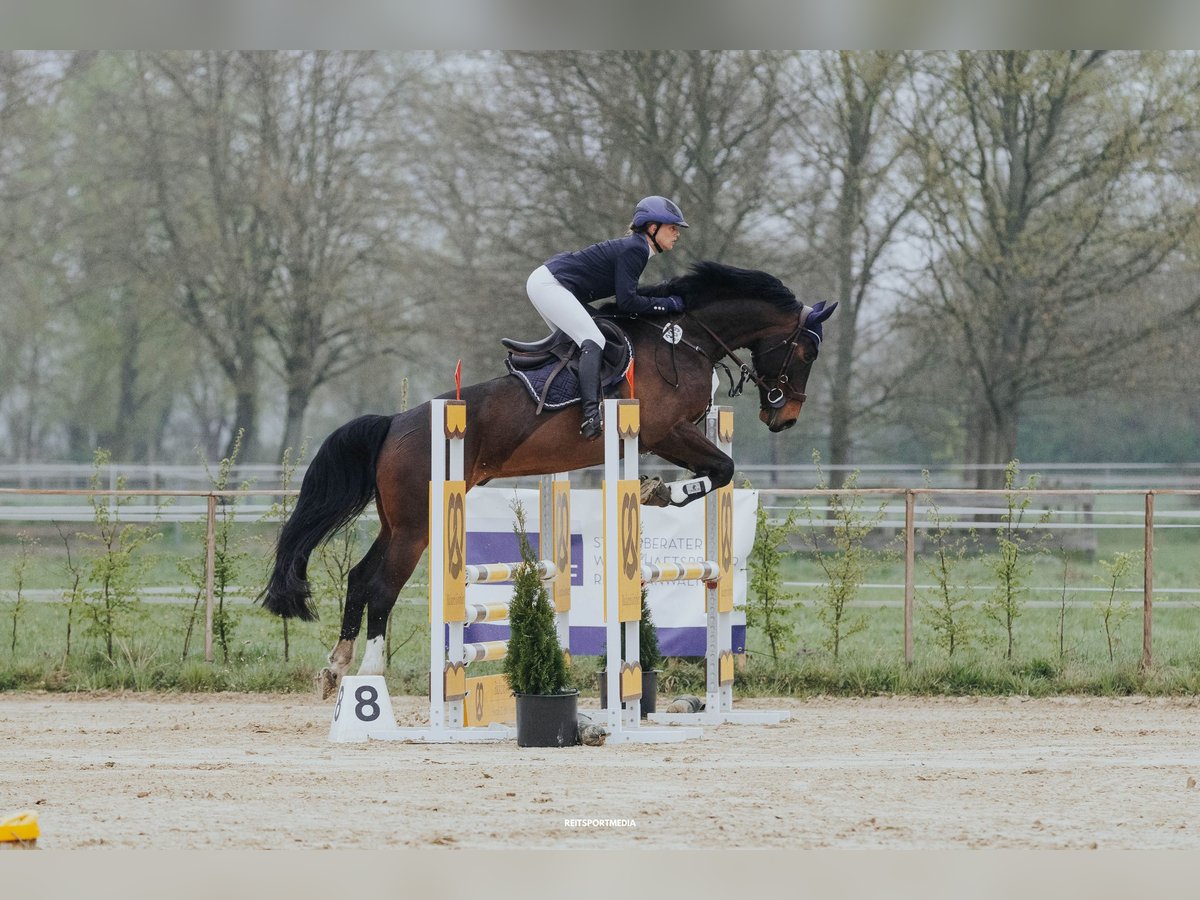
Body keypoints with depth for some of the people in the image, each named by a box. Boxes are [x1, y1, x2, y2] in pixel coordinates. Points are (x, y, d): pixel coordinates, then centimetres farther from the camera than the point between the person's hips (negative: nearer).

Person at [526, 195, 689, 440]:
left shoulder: (635, 247, 15)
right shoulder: (634, 250, -15)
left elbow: (627, 293, 18)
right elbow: (627, 302, -19)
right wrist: (670, 304, -12)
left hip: (545, 284, 11)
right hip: (549, 284, -11)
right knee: (593, 342, -21)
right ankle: (591, 417, -35)